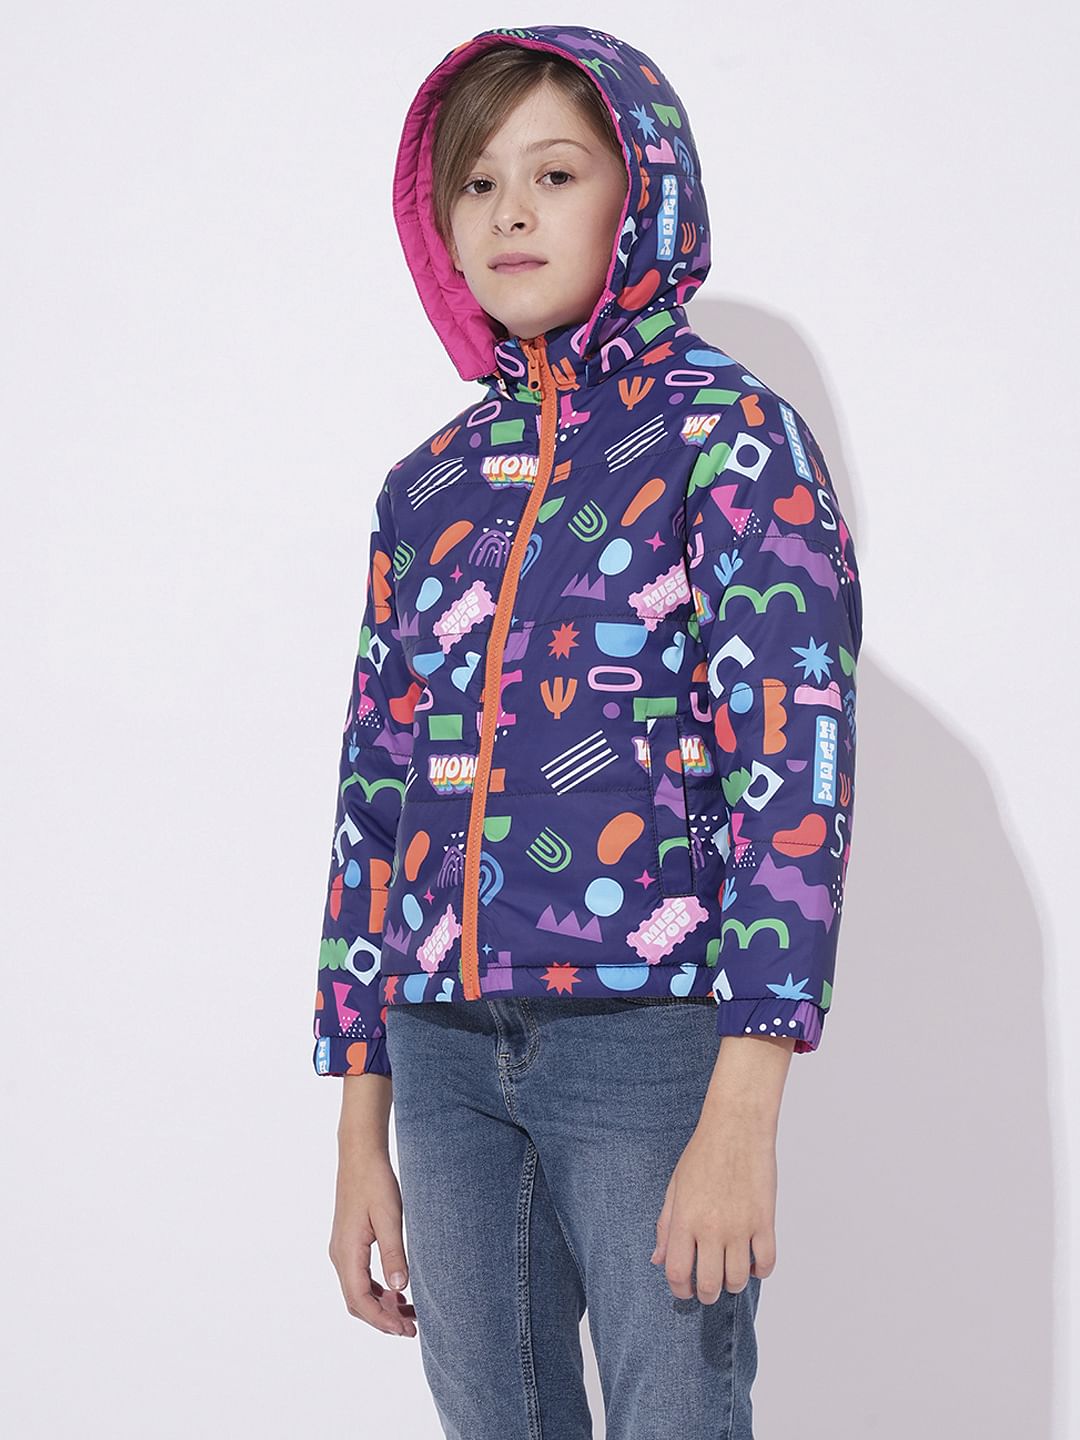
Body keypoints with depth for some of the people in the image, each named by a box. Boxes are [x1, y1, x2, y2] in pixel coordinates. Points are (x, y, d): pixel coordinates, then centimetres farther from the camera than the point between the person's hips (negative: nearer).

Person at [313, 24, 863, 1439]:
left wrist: (740, 1116, -20)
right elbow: (373, 793, 14)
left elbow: (795, 756, -12)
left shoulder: (728, 434, -2)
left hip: (649, 1040, -5)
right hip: (446, 1053, 5)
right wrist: (361, 1136, 11)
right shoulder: (427, 486, 12)